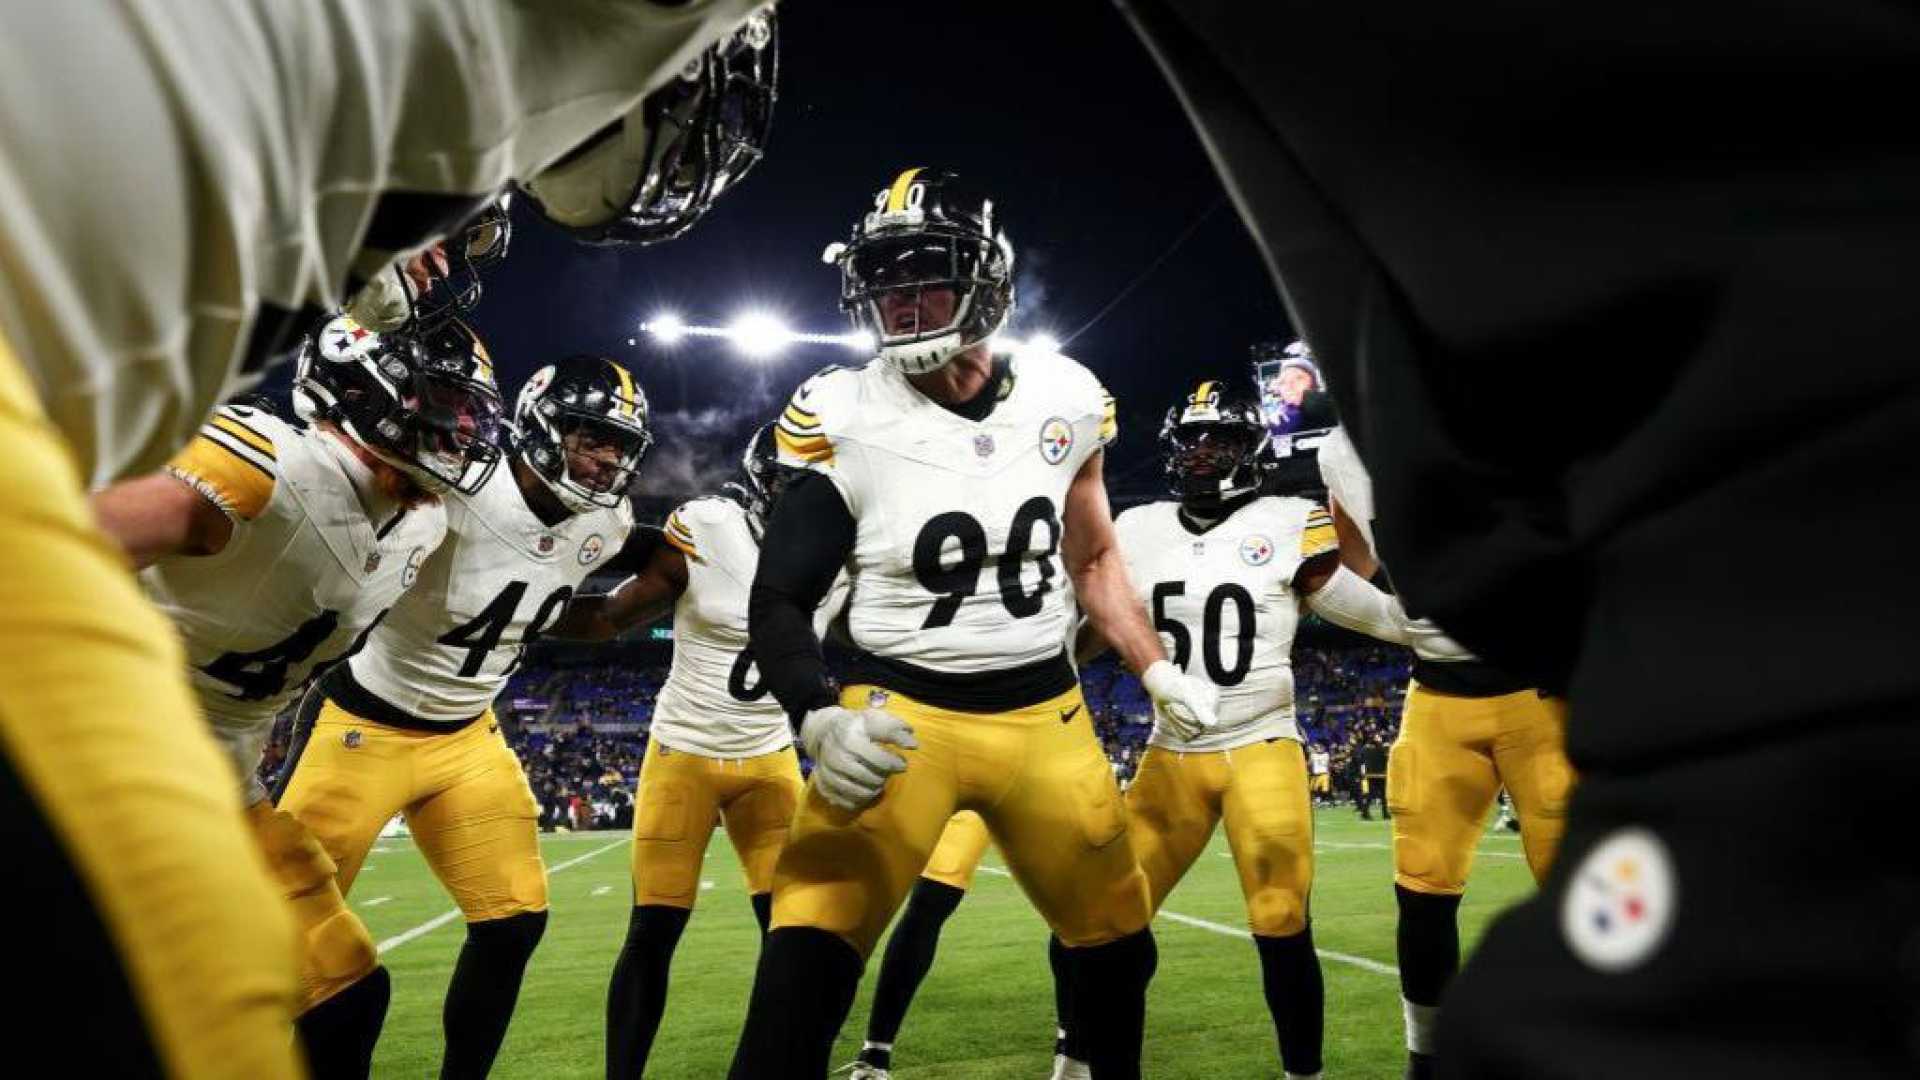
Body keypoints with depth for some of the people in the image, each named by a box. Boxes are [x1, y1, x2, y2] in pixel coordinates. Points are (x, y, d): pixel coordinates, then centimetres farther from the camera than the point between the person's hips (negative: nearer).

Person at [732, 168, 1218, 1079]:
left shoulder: (1064, 399, 0)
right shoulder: (847, 419, -10)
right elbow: (780, 599, -7)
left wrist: (1158, 672, 8)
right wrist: (819, 719, -23)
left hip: (1045, 717, 4)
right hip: (901, 716, -3)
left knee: (1117, 943, 14)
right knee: (806, 959, -19)